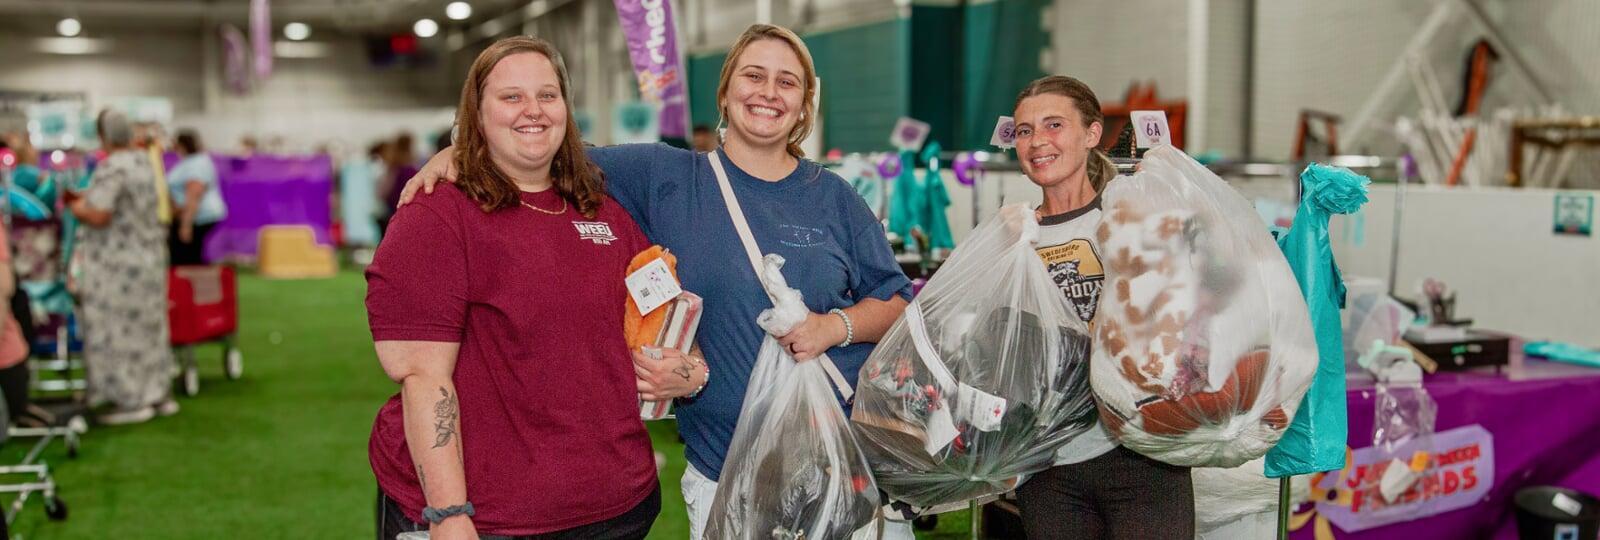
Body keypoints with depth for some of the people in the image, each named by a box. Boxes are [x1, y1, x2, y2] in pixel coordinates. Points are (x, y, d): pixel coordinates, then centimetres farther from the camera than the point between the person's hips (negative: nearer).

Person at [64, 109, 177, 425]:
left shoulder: (112, 168, -19)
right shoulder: (141, 161, 8)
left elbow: (98, 216, -22)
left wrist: (76, 207, -3)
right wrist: (86, 198, 14)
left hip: (118, 264, -8)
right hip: (148, 254, 8)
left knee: (119, 330, 1)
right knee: (148, 327, 15)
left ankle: (133, 402, 6)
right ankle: (160, 394, 21)